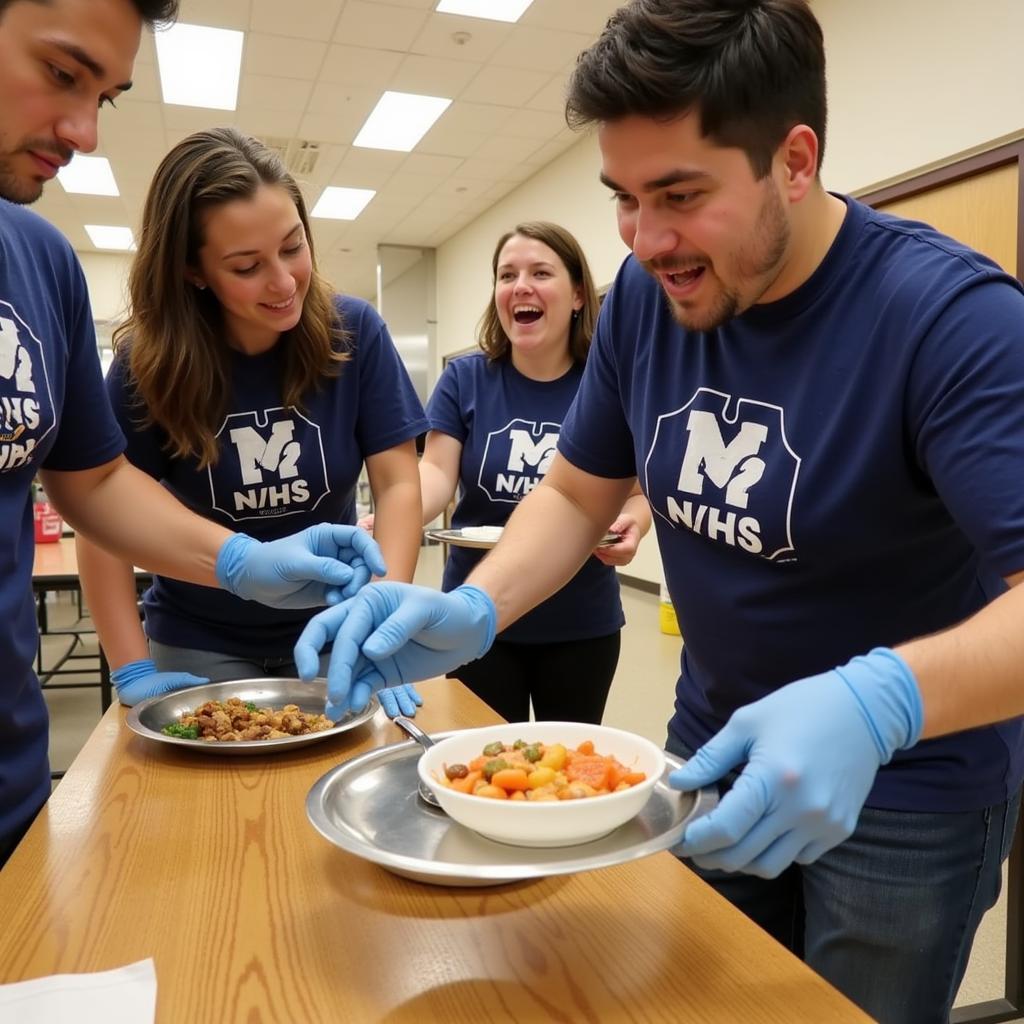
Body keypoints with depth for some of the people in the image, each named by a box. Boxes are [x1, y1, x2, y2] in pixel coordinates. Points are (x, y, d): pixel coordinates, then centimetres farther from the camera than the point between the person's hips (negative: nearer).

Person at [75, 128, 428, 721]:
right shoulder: (149, 361, -14)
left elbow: (398, 484, -14)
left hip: (330, 630, 1)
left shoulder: (355, 333, -14)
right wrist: (132, 668, -15)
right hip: (199, 641, 0)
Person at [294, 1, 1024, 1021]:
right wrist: (471, 612, -18)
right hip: (716, 748, 5)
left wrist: (876, 702, -48)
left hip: (909, 788, -4)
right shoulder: (647, 294, -8)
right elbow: (576, 492, -1)